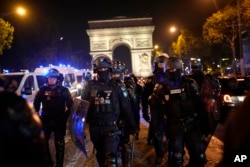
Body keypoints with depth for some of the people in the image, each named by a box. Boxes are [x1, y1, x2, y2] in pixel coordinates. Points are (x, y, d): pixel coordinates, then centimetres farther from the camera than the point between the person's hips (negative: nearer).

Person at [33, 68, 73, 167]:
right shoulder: (43, 90, 4)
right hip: (46, 120, 3)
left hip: (59, 121, -3)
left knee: (59, 144, 7)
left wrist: (66, 116, -7)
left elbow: (70, 104, -2)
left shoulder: (63, 90, -3)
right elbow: (36, 103, 12)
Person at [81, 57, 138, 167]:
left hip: (111, 126, -2)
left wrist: (132, 125, 2)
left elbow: (126, 107, 1)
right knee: (100, 155, 20)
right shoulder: (90, 86, 2)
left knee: (111, 157, -14)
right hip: (95, 127, 3)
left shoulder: (116, 86, -1)